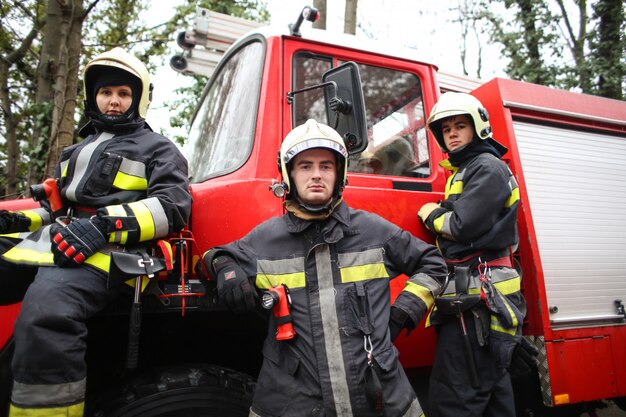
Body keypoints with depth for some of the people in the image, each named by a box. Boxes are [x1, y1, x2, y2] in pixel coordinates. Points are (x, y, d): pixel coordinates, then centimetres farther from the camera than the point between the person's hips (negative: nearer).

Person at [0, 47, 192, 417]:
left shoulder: (158, 149, 8)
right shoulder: (80, 150, 31)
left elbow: (173, 206, -8)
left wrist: (105, 224, -20)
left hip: (107, 251, -7)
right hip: (60, 243, 8)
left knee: (45, 306, -35)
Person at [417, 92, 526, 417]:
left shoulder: (488, 167, -7)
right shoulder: (464, 172, 23)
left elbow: (463, 226, -16)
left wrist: (431, 214, -1)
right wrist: (439, 213, 10)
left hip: (479, 296, -11)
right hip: (473, 295, 11)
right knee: (491, 388, 18)